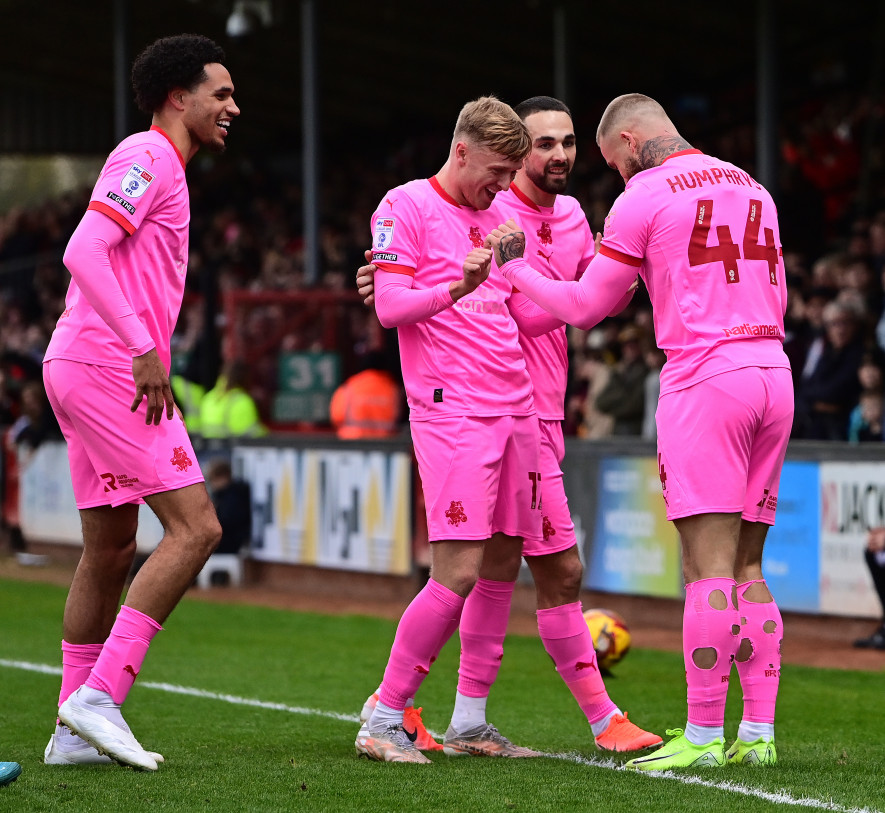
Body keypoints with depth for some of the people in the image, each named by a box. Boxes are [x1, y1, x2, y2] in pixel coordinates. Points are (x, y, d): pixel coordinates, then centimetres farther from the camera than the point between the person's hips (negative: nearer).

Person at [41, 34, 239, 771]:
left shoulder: (161, 167, 22)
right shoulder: (145, 158, -9)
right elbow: (83, 252, -21)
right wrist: (143, 350, -24)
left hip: (87, 370, 10)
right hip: (111, 370, -10)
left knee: (111, 551, 12)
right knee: (196, 528, -13)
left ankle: (75, 731, 14)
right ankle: (99, 696, -15)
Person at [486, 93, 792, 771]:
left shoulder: (646, 196, -2)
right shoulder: (751, 187, 18)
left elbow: (585, 307, 2)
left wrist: (512, 265, 14)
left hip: (705, 377, -7)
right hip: (773, 372, 7)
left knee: (709, 568, -8)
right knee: (746, 567, 10)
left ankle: (704, 736, -8)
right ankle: (758, 732, 8)